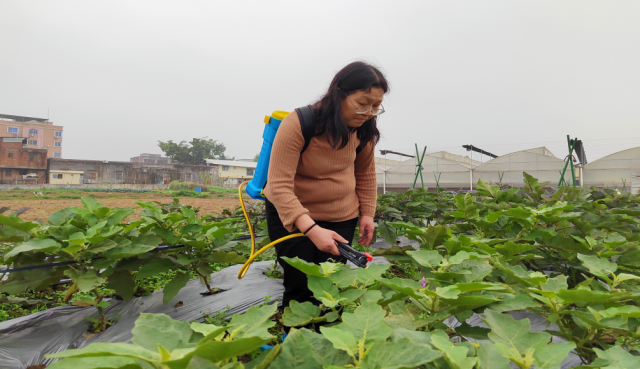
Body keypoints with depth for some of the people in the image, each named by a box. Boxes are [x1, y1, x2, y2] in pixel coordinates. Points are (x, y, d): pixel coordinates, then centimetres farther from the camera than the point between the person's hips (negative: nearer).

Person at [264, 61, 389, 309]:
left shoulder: (363, 128, -8)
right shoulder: (297, 125, -26)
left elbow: (366, 172, 10)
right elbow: (279, 186, -30)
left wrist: (367, 213, 4)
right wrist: (311, 229, -41)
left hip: (341, 217, 4)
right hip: (291, 215, -4)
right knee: (300, 289, -2)